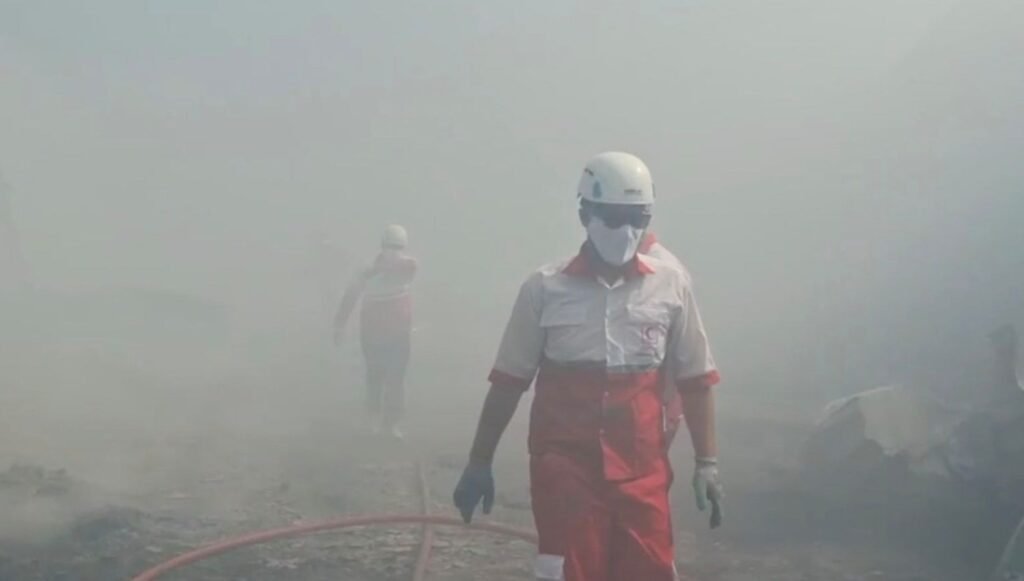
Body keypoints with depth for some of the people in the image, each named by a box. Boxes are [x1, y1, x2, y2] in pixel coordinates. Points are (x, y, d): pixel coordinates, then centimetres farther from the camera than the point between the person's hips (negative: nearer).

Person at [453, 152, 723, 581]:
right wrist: (479, 462, 5)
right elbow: (508, 382, 3)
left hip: (641, 468, 2)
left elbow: (696, 380, 6)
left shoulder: (671, 283, 0)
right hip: (565, 466, -1)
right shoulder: (545, 287, -4)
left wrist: (707, 462, 4)